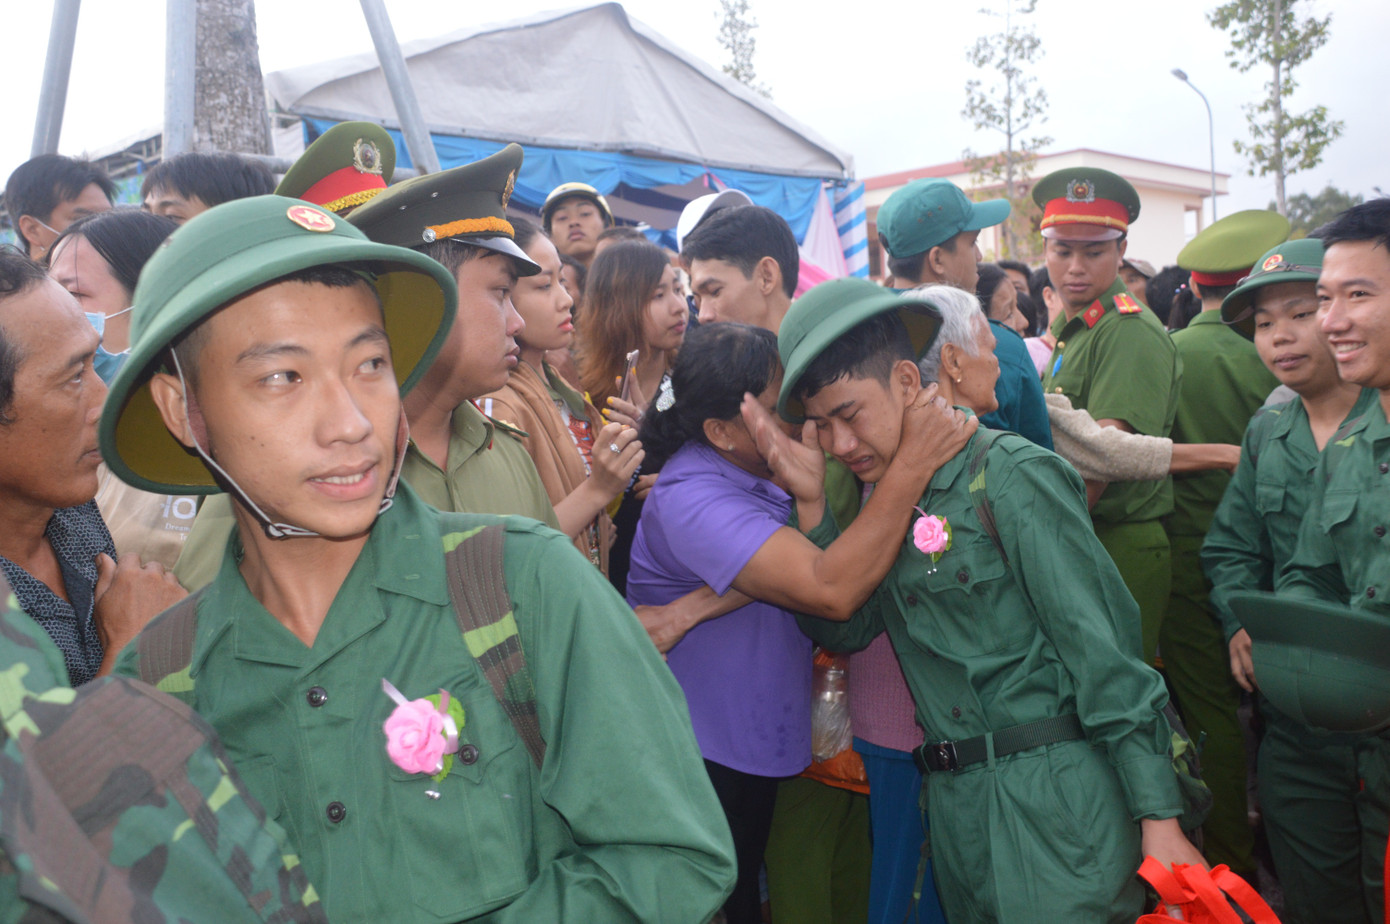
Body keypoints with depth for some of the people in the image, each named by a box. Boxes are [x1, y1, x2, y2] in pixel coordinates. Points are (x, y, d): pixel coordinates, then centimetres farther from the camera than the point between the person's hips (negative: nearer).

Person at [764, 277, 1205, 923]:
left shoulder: (1010, 475, -11)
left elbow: (1102, 649, -13)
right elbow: (842, 627, 3)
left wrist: (1159, 820, -15)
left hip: (1054, 796, -6)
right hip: (957, 802, 7)